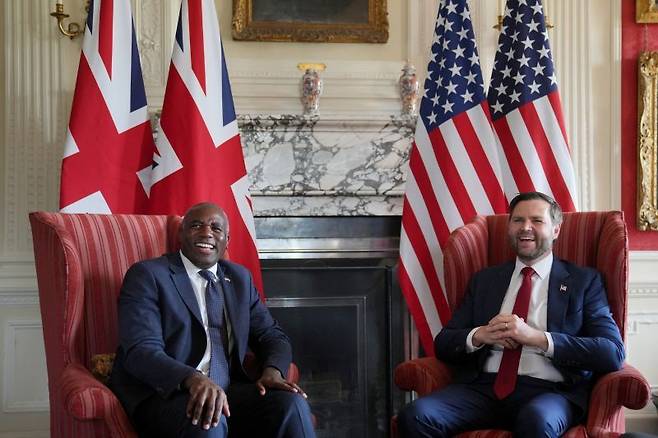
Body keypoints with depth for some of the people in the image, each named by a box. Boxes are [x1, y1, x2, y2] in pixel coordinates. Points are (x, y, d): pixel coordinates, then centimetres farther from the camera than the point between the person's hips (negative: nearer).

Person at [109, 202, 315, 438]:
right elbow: (141, 350, -13)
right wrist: (194, 380, -33)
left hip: (227, 391, 5)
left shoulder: (240, 278, 18)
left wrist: (273, 371, -8)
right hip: (163, 394, -5)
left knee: (292, 404, -23)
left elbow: (271, 335, 17)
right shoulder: (148, 274, -1)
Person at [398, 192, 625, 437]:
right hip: (483, 387, 3)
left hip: (548, 391, -3)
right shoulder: (484, 280, 21)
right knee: (415, 416, -26)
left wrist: (537, 337, -13)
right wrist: (479, 335, -6)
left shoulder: (584, 281, 11)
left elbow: (613, 353, -2)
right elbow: (443, 343, 17)